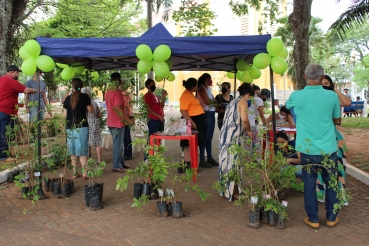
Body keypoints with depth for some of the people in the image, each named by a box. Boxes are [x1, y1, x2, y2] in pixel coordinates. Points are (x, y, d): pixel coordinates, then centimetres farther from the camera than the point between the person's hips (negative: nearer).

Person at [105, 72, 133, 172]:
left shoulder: (108, 92, 11)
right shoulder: (117, 92, -18)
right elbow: (118, 108, -23)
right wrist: (128, 120, -16)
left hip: (111, 122, 9)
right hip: (118, 122, -9)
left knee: (118, 144, 17)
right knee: (118, 145, -1)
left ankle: (121, 163, 26)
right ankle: (116, 166, 5)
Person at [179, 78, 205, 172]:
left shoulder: (190, 94, 14)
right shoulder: (186, 95, -17)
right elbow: (183, 111, -23)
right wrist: (191, 122, -26)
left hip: (197, 120, 10)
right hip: (192, 121, -10)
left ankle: (190, 164, 18)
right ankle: (187, 164, -2)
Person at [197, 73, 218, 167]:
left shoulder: (209, 89, 17)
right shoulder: (201, 89, -10)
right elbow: (207, 102, -17)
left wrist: (214, 102, -3)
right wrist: (214, 101, 1)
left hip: (211, 114, 9)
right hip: (206, 114, -9)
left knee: (209, 137, 13)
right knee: (205, 137, -5)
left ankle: (210, 158, 23)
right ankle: (202, 160, 0)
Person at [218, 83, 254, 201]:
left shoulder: (233, 101, 21)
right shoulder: (243, 101, -3)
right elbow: (244, 120, -17)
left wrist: (244, 130, 26)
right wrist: (249, 131, 0)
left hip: (225, 135, 8)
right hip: (233, 137, -8)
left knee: (226, 161, 14)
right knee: (233, 163, -1)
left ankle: (226, 189, 24)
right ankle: (233, 192, 7)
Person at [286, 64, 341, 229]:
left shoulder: (296, 96, -7)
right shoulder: (332, 96, -7)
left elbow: (287, 105, 17)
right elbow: (336, 119, 8)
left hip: (307, 149, -1)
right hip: (328, 149, 1)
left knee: (309, 185, 11)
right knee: (331, 183, 17)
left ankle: (313, 219, 21)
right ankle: (331, 218, 29)